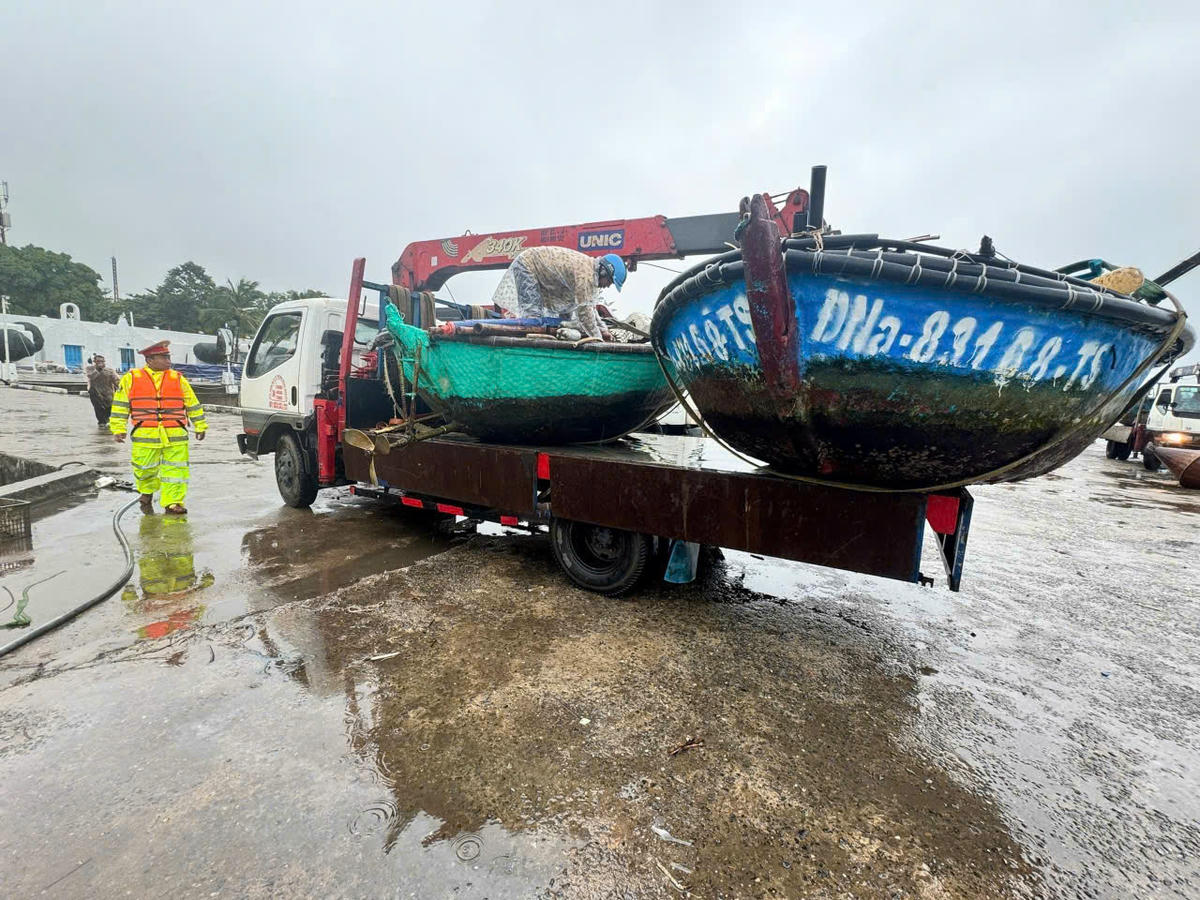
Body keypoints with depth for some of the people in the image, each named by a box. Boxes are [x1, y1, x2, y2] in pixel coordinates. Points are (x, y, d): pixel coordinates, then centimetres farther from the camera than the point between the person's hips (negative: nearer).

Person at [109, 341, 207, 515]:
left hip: (175, 436, 0)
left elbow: (193, 404, 15)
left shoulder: (178, 379, 11)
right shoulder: (131, 378, 8)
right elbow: (120, 405, 9)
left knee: (175, 470, -3)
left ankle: (173, 503, 4)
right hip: (145, 436, 0)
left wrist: (200, 426, 14)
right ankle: (146, 494, 36)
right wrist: (118, 429, 4)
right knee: (145, 469, 9)